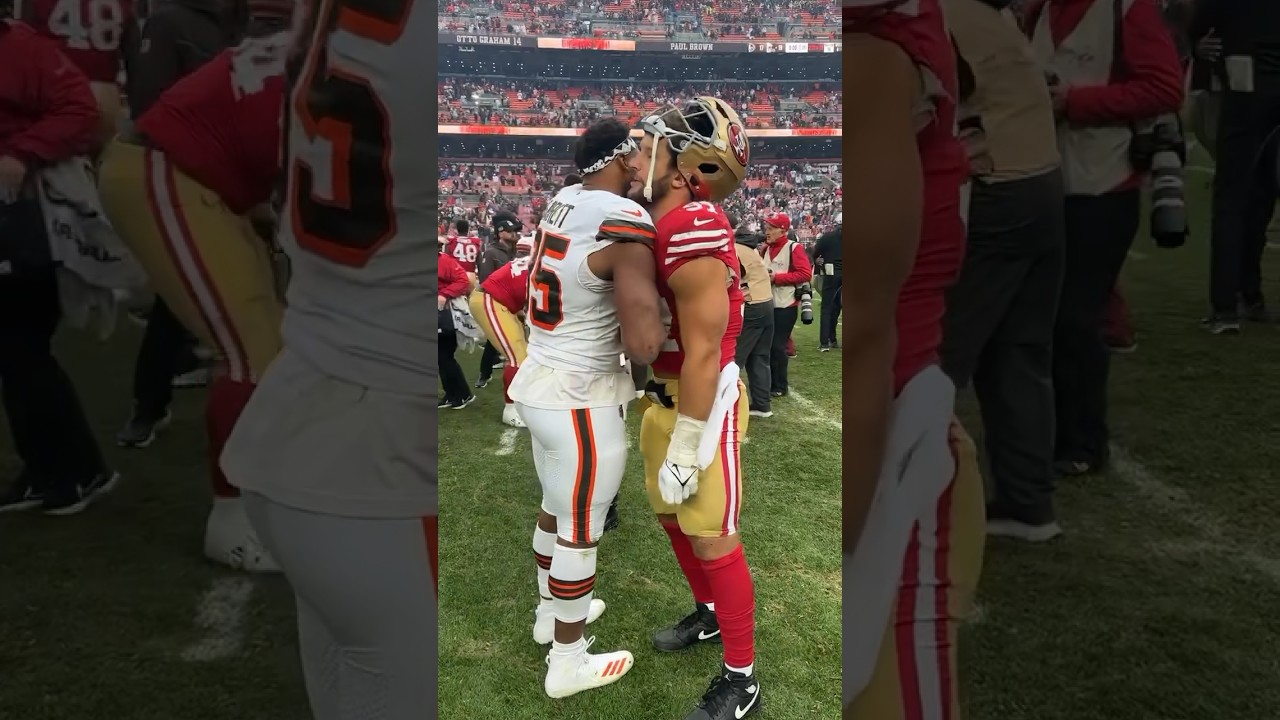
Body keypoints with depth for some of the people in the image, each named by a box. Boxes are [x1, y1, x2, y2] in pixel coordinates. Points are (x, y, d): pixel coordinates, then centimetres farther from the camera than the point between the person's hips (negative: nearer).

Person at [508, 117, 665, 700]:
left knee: (556, 509, 26)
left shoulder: (561, 202, 4)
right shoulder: (625, 225, -22)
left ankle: (550, 611, 47)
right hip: (581, 399, -8)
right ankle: (568, 663, 26)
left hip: (539, 382, 9)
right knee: (580, 532, 8)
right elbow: (644, 345, -26)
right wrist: (649, 309, -6)